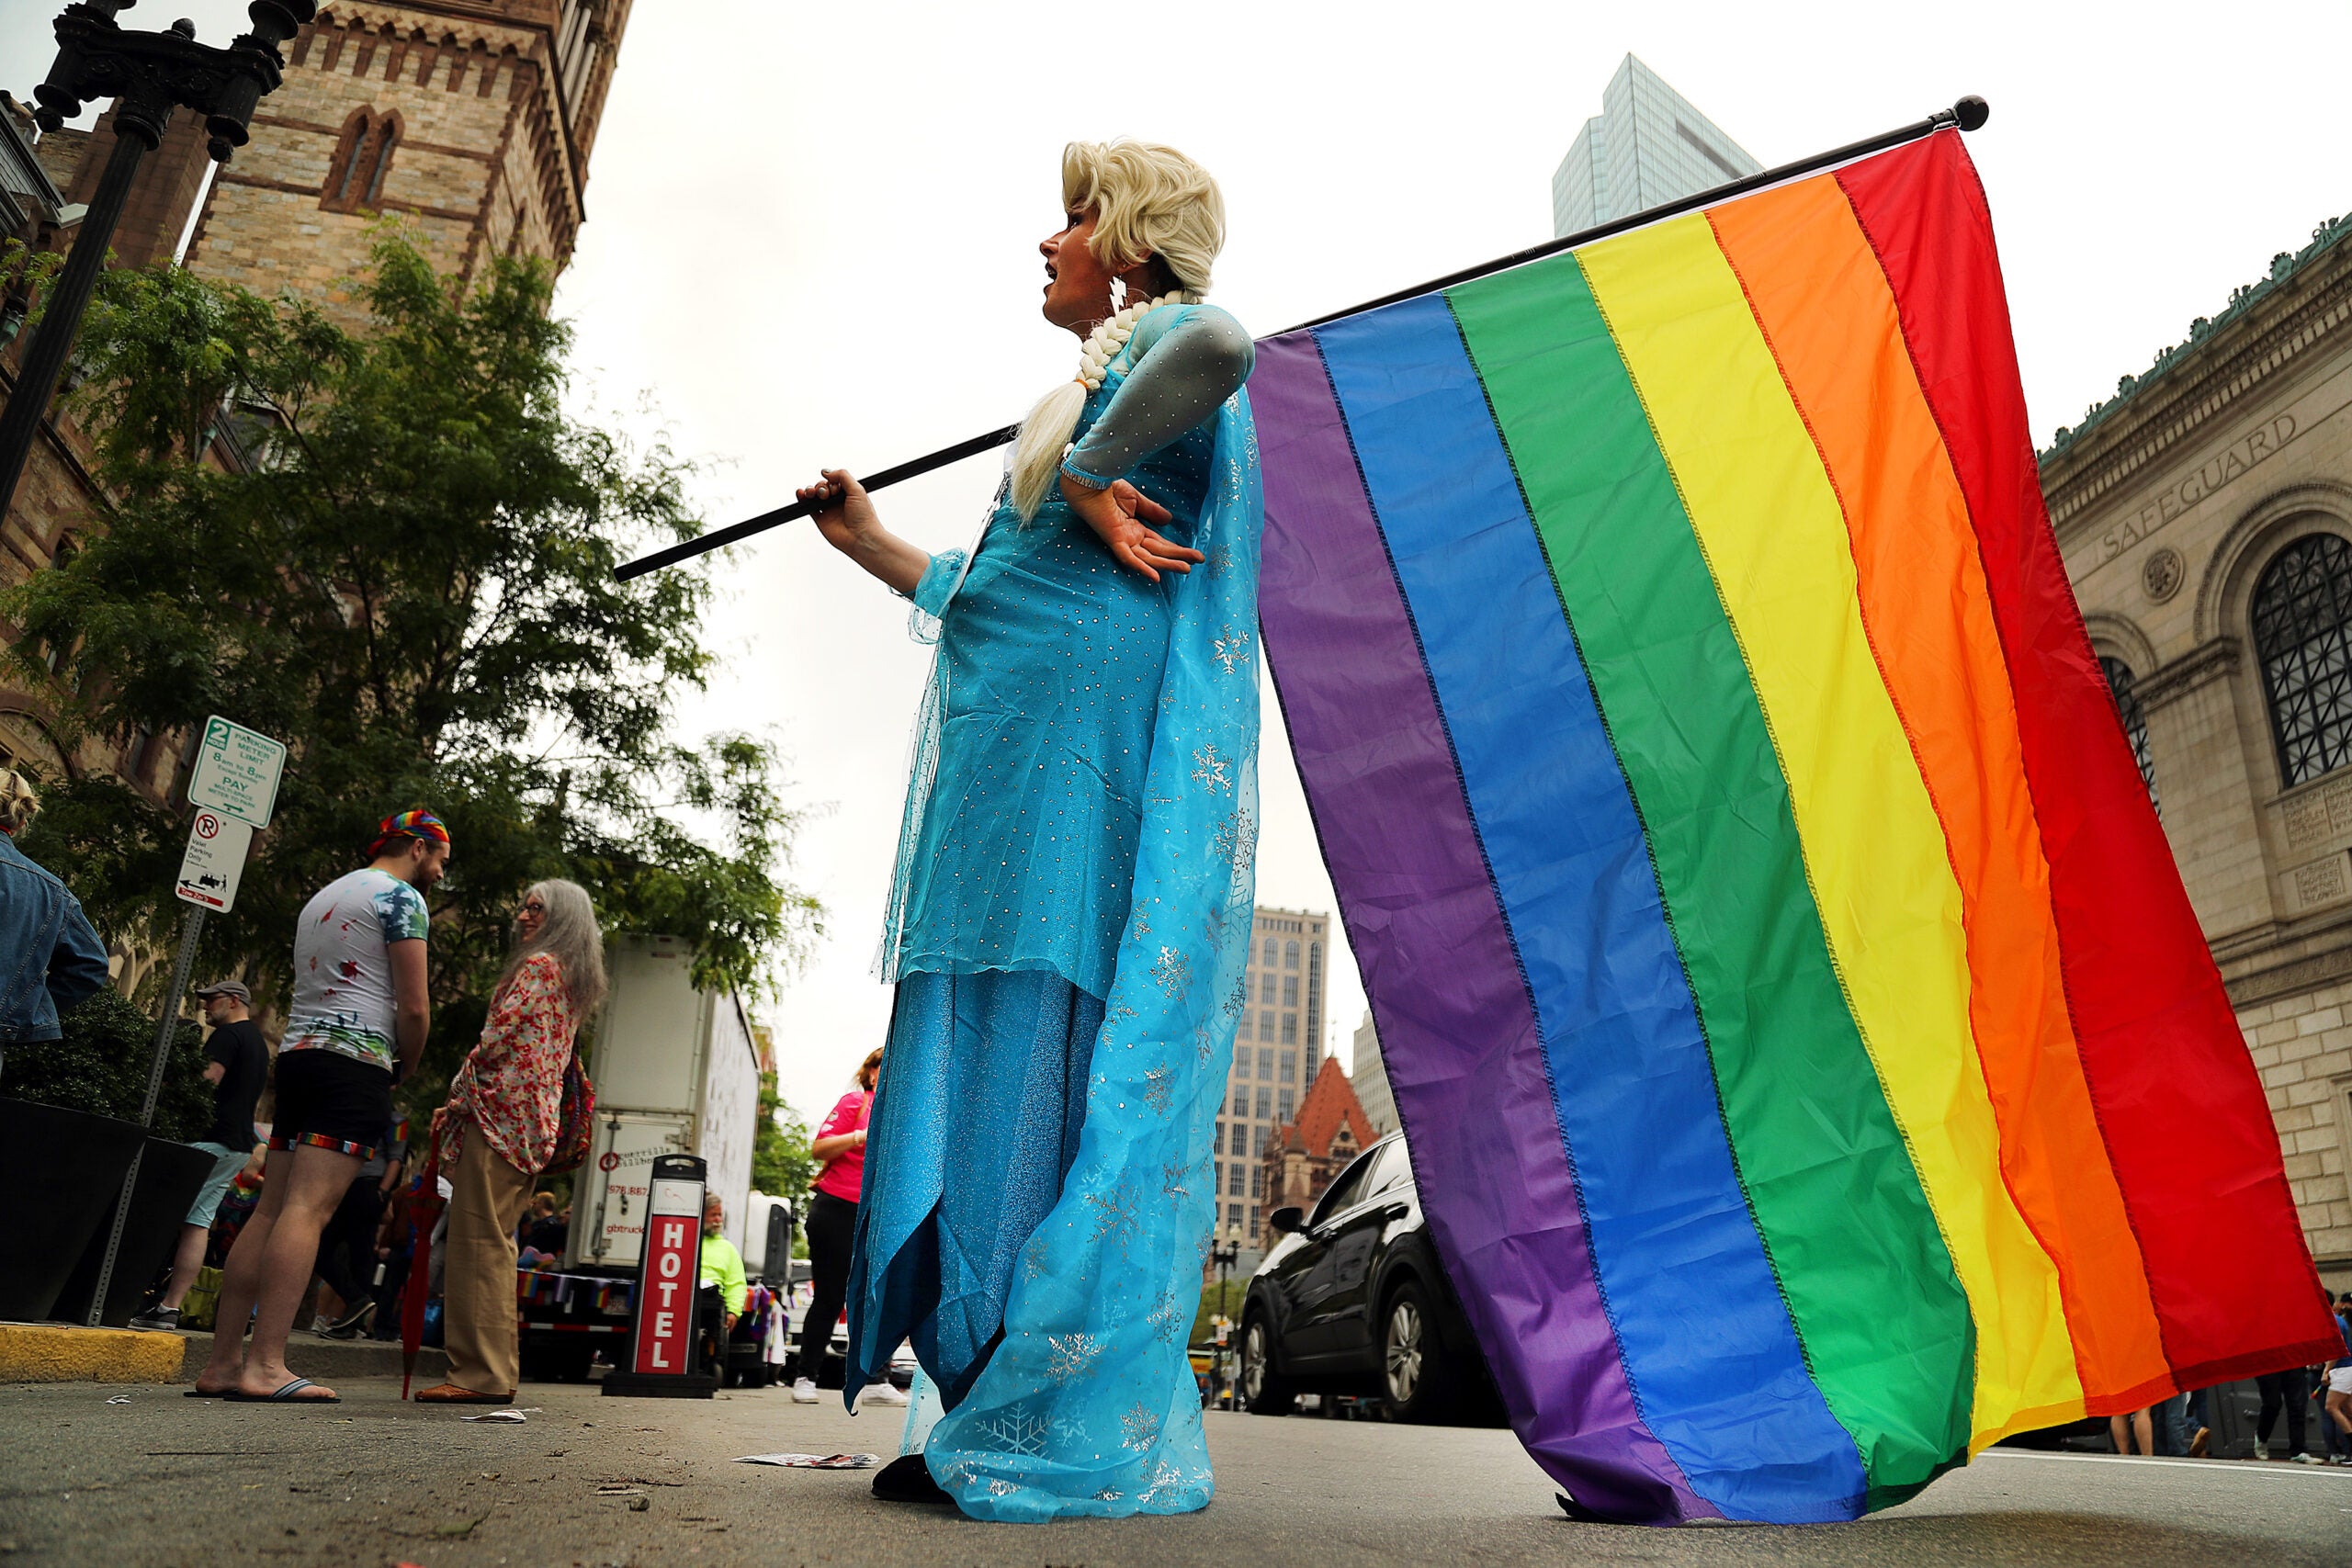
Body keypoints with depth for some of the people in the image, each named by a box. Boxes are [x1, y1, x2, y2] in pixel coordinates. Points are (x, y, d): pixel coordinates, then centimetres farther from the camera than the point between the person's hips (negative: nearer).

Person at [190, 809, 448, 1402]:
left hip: (298, 1052, 9)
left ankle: (223, 1359, 6)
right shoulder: (401, 896, -2)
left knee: (271, 1209, 6)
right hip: (355, 1062, -9)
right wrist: (406, 1066, 9)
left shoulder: (322, 896, 25)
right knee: (308, 1210, -14)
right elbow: (415, 1009, -9)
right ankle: (264, 1365, -17)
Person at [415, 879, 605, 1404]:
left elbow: (499, 1036, -13)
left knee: (478, 1241, -10)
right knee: (494, 1244, 12)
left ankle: (481, 1373, -11)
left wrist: (459, 1093, 2)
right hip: (534, 1125, 10)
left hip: (502, 1112, -10)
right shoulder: (574, 981, 22)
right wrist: (461, 1110, 20)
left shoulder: (538, 965, -6)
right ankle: (496, 1371, 14)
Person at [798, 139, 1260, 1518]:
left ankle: (1075, 1432, -6)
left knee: (1052, 1063, -12)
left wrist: (1088, 471, -15)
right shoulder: (1104, 378, 31)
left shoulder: (1154, 342, 4)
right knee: (1001, 1070, 5)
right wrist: (870, 540, 36)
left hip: (1091, 740, -10)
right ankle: (1007, 1416, 9)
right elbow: (988, 602, 32)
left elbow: (1221, 344, -25)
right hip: (1028, 768, 10)